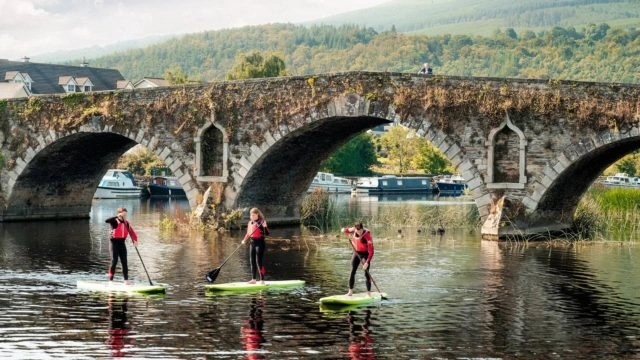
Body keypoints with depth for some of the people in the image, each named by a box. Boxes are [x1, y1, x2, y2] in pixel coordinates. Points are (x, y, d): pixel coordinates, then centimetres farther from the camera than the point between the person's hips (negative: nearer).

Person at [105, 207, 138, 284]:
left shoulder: (126, 223, 9)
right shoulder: (114, 221, -8)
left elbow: (132, 232, 8)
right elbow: (106, 220, -27)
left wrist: (135, 240, -8)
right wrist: (117, 216, -28)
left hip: (122, 243, 6)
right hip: (115, 243, -6)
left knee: (124, 262, 6)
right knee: (114, 261, -6)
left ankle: (126, 280, 12)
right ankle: (110, 280, -2)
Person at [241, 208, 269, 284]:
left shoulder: (261, 222, -10)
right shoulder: (250, 223, 11)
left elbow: (267, 233, -16)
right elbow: (248, 233, 19)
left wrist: (265, 227, -34)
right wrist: (244, 240, 4)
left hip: (260, 243, -8)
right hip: (252, 243, 8)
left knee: (258, 261, -10)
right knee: (252, 261, 11)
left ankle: (262, 280, -5)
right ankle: (253, 279, 21)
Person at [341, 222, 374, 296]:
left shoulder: (367, 236, -27)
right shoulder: (353, 230, -11)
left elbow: (371, 252, -27)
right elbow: (346, 230, 13)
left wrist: (367, 263, -33)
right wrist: (344, 230, -13)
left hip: (365, 254, -5)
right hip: (356, 253, 5)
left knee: (366, 273, -8)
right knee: (352, 272, 5)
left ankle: (369, 293, -2)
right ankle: (350, 291, 14)